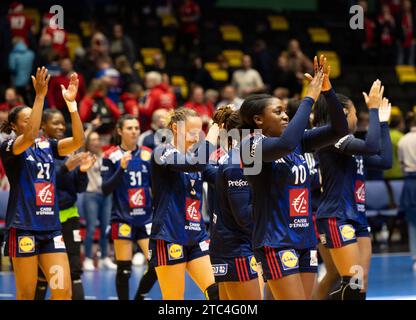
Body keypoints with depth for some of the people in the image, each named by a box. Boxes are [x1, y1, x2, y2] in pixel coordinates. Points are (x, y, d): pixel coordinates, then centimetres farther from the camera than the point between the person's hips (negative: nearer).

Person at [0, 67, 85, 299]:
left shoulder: (48, 146, 11)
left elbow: (79, 140, -3)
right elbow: (30, 136, -25)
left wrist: (71, 103, -13)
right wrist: (40, 96, -27)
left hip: (51, 228, 5)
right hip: (23, 228, -5)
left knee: (64, 292, -3)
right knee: (26, 296, 0)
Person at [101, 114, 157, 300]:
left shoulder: (148, 154, 7)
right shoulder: (111, 156, -4)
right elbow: (106, 189, -9)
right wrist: (121, 168, -20)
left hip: (146, 218, 3)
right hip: (123, 219, -3)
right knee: (124, 269, -3)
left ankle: (140, 296, 16)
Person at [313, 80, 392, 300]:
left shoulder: (350, 143, 17)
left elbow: (385, 161, 17)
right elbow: (371, 146, -25)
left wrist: (383, 122, 19)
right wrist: (373, 108, -16)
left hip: (357, 218, 9)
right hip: (336, 219, -9)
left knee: (361, 286, 4)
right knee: (352, 285, -17)